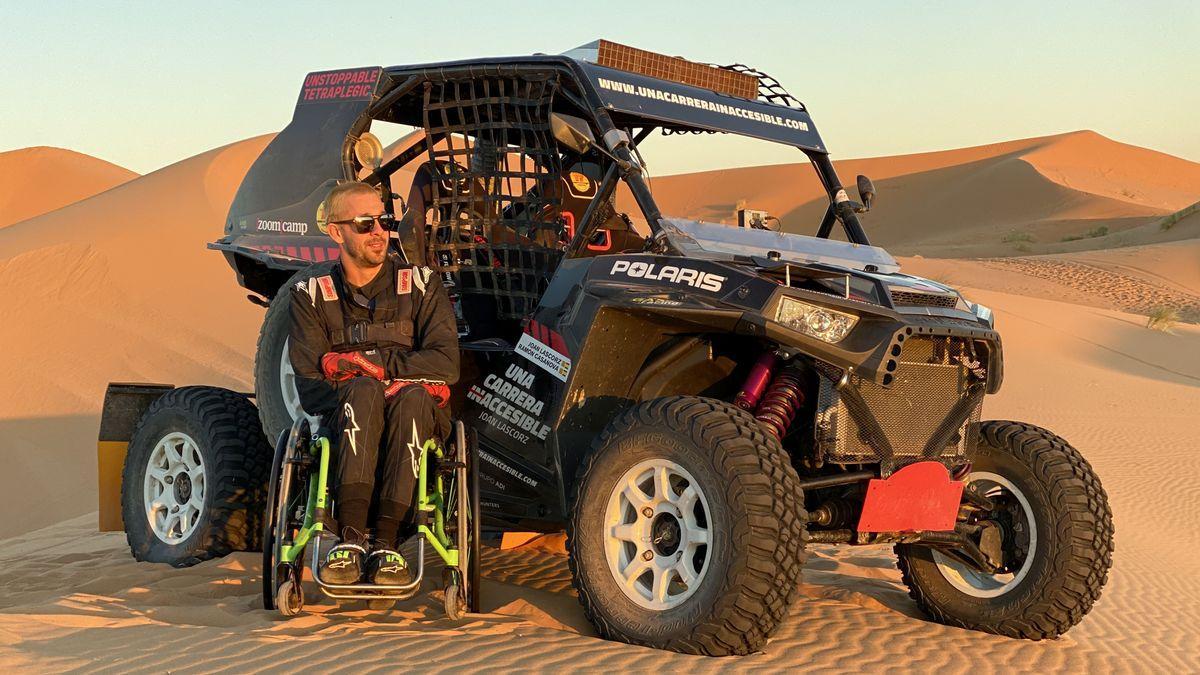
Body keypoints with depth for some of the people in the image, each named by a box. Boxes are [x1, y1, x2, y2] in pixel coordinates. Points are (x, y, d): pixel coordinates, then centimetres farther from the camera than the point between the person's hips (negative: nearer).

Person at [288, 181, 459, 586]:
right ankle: (351, 538, -44)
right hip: (345, 422, 0)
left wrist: (378, 363, -15)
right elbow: (309, 389, -1)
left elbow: (447, 364, -3)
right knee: (364, 390, -34)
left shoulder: (421, 285, 11)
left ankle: (386, 544, -40)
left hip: (417, 423, 0)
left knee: (413, 397, -35)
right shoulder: (312, 296, 10)